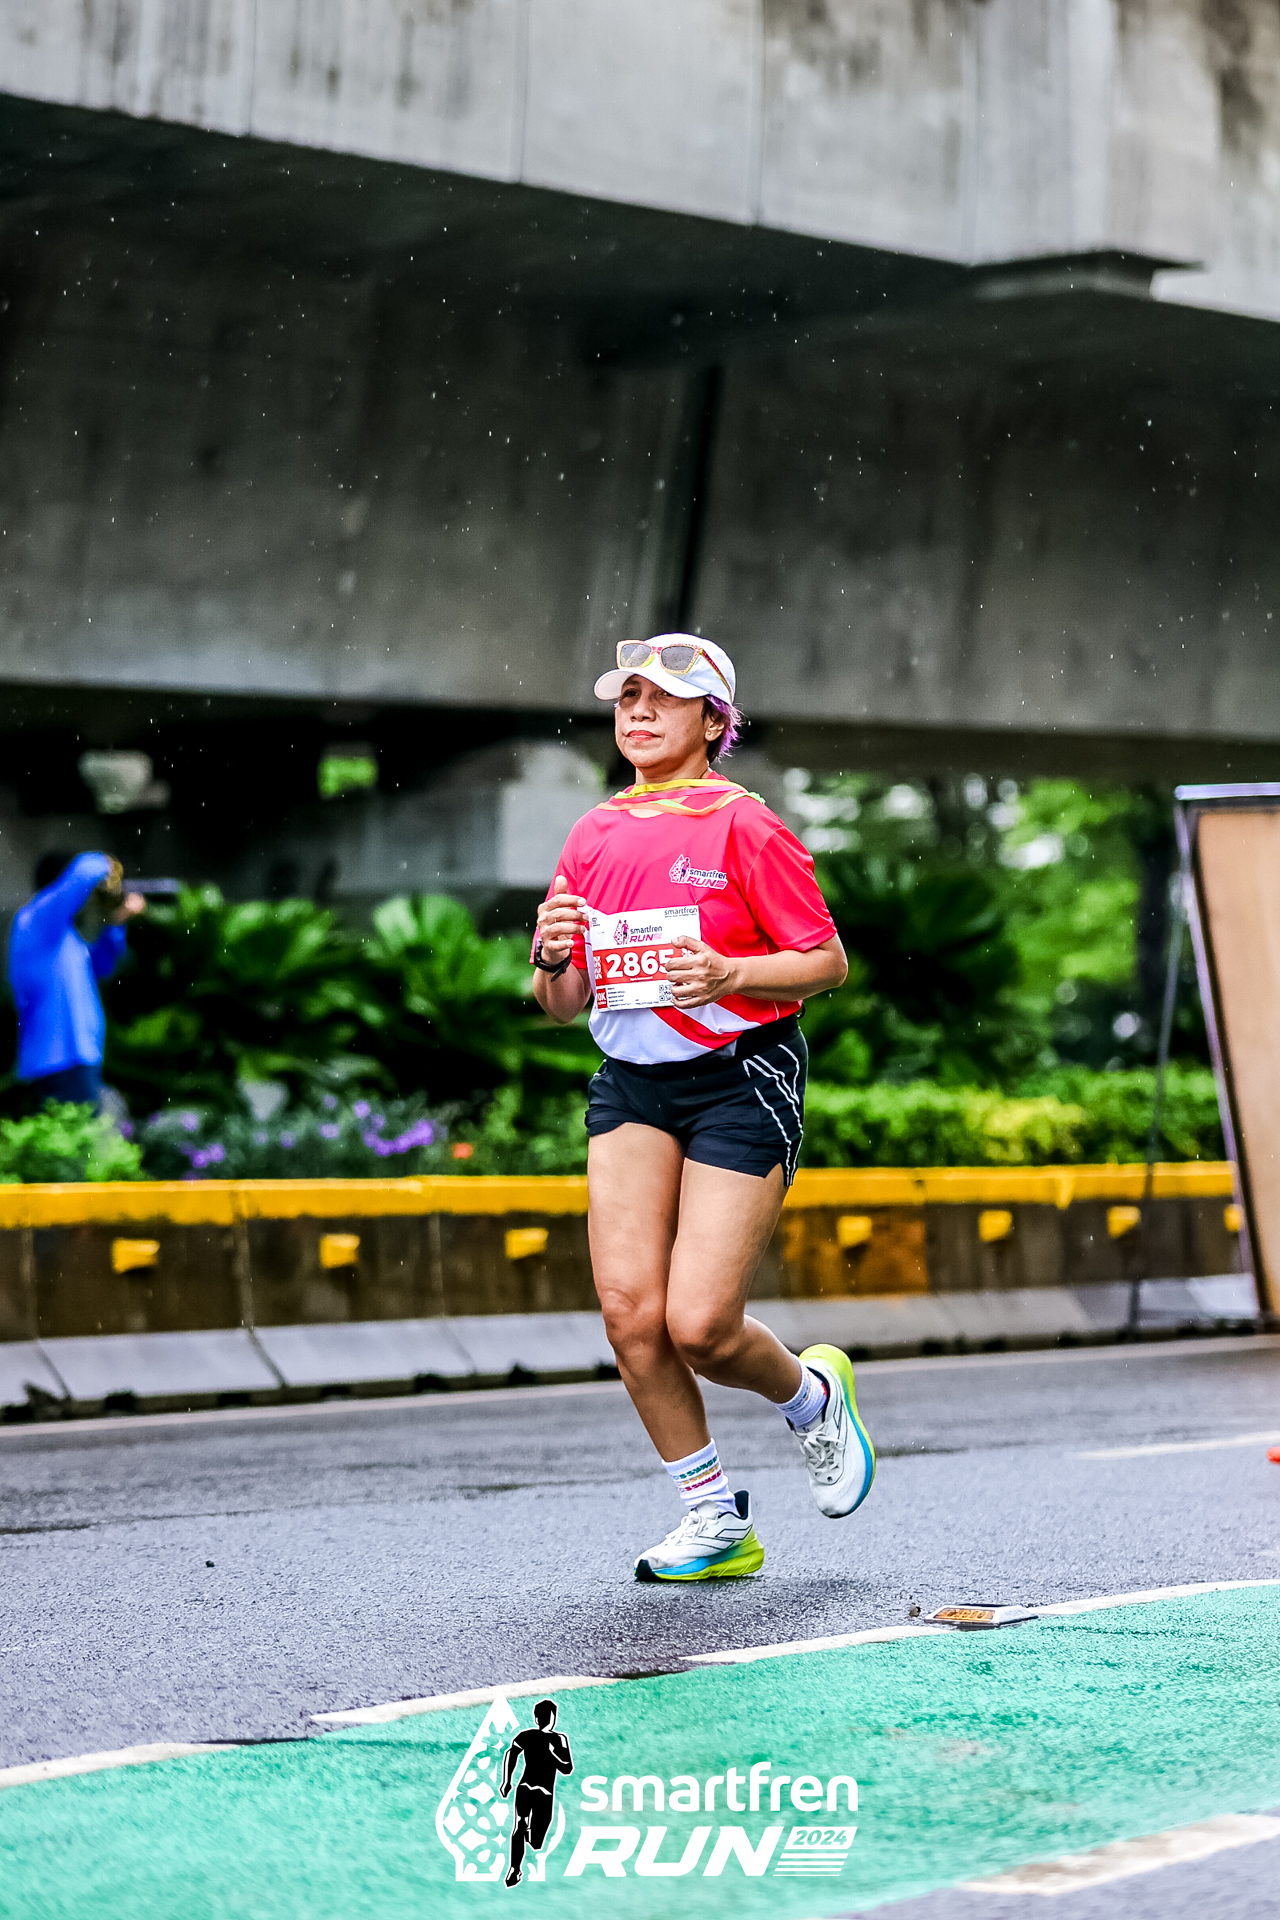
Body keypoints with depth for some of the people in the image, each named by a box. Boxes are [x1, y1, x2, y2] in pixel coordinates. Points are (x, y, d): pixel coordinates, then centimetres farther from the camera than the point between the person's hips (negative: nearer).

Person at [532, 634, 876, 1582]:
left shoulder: (745, 826, -8)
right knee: (628, 1306, -7)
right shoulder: (594, 837, 9)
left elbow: (829, 962, -7)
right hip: (631, 1085, 5)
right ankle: (717, 1521, 9)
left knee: (699, 1325, -11)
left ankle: (811, 1395, 25)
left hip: (742, 1078, -5)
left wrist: (730, 973, -22)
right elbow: (564, 1003, 14)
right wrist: (553, 957, -8)